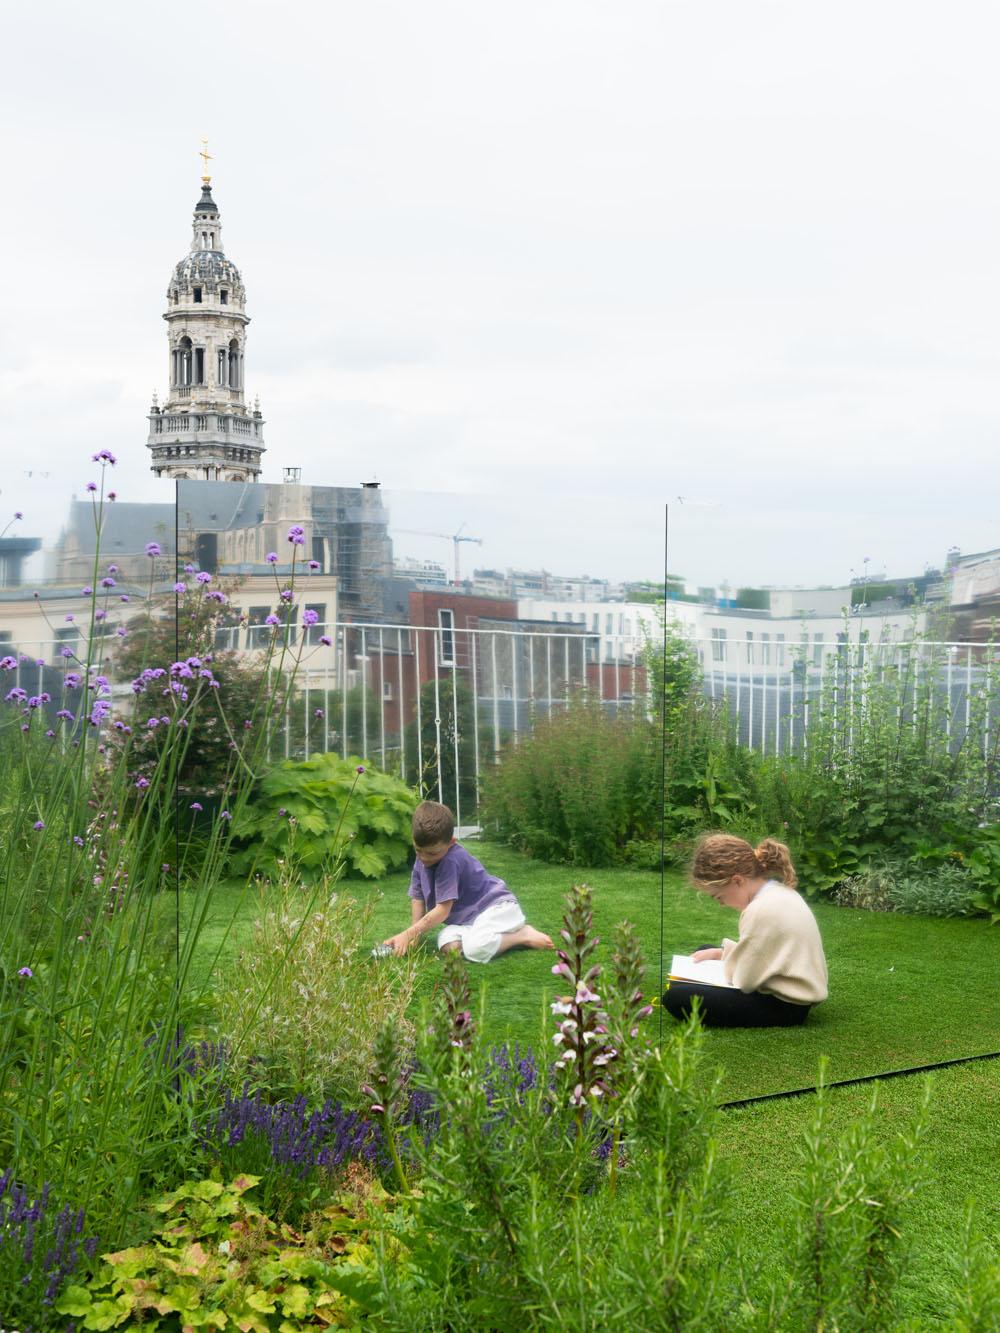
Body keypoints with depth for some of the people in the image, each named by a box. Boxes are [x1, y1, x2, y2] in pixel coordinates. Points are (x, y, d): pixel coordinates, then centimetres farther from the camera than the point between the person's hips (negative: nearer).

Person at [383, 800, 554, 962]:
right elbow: (417, 899, 8)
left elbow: (443, 910, -23)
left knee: (476, 949, -36)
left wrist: (408, 935, -23)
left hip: (498, 906, -9)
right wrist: (415, 934, -4)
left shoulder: (451, 862, -25)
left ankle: (523, 935, -11)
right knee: (447, 944, -22)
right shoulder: (421, 862, 0)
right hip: (466, 919, 9)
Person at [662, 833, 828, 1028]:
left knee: (676, 997, -19)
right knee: (704, 951, 24)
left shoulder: (762, 910, -26)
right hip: (785, 988, 10)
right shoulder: (779, 892, 4)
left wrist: (728, 950, 0)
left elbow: (742, 979, -19)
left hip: (784, 1006, -10)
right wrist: (719, 952, 8)